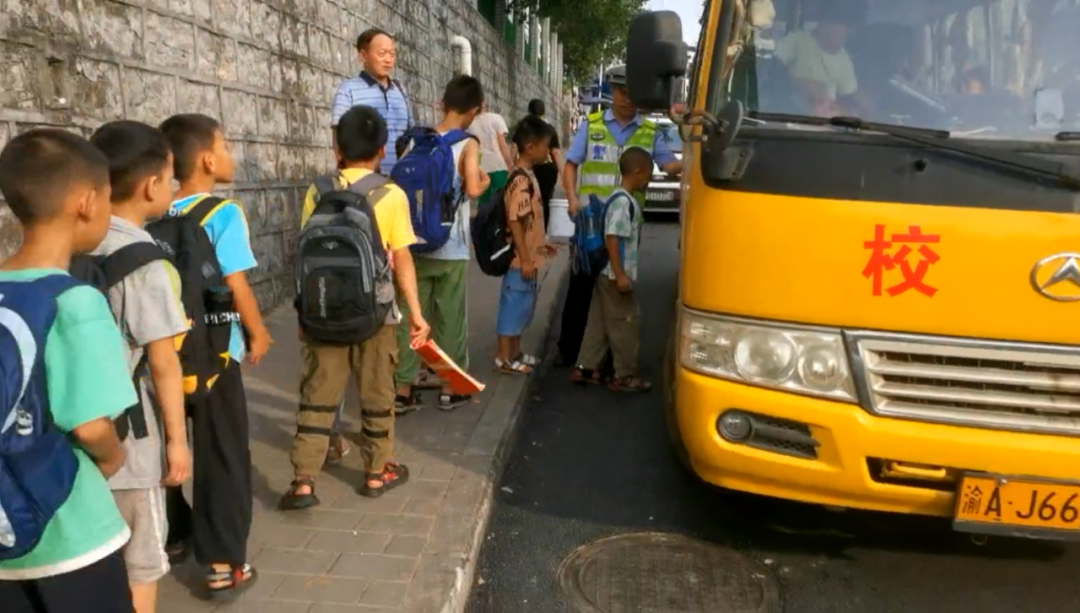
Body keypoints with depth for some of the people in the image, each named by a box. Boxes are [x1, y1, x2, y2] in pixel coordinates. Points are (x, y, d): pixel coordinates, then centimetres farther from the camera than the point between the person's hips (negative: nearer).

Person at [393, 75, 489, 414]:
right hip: (451, 250, -3)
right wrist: (484, 182, -1)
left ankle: (403, 390, 13)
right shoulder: (468, 145, -8)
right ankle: (450, 388, 19)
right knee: (450, 319, 9)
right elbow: (472, 190, -22)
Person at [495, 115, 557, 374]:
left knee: (523, 306, 18)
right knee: (513, 306, 0)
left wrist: (541, 245, 22)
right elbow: (515, 221, -22)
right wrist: (525, 259, -21)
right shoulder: (522, 180, -20)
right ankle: (504, 359, 11)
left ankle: (515, 352, 30)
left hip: (528, 257, 10)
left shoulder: (527, 176, 10)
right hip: (520, 259, -10)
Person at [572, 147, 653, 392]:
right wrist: (620, 275, -24)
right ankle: (624, 376, 8)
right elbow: (612, 239, -23)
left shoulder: (625, 199, 13)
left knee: (599, 322, 14)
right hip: (615, 275, -10)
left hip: (608, 274, 10)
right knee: (627, 324, -1)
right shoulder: (623, 202, -18)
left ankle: (585, 368, 21)